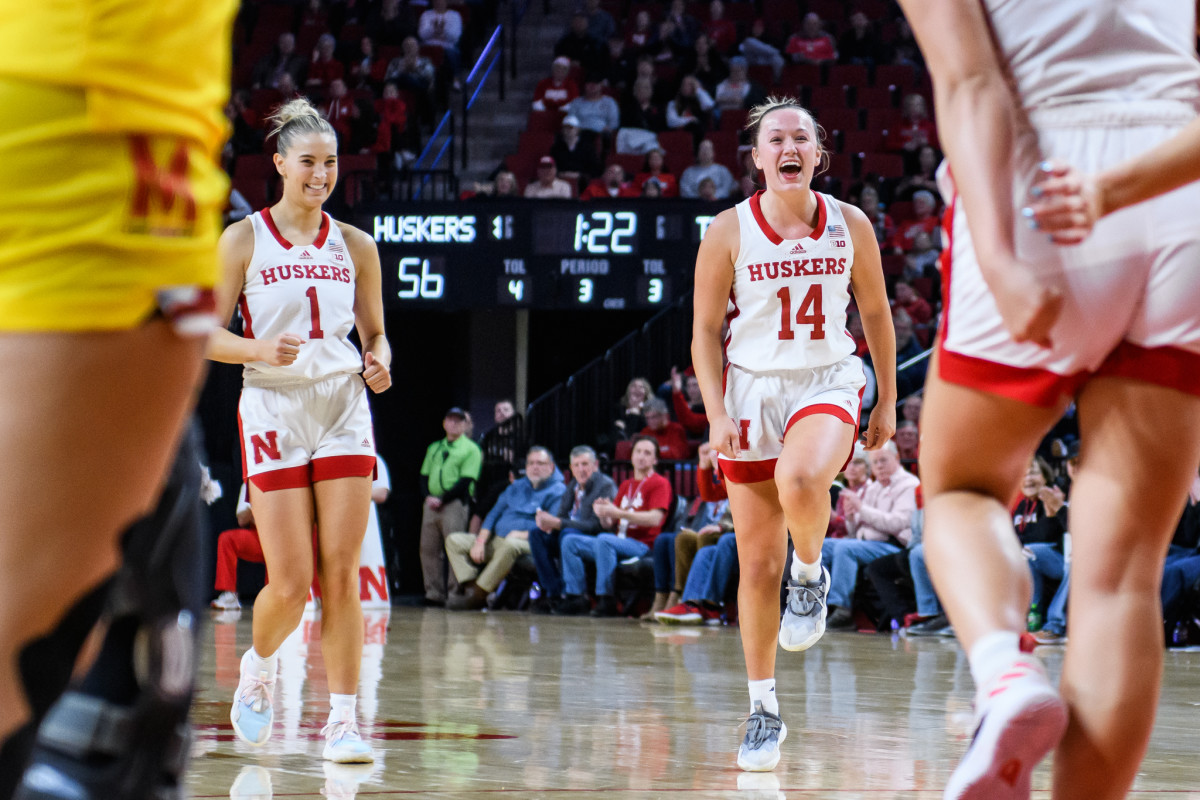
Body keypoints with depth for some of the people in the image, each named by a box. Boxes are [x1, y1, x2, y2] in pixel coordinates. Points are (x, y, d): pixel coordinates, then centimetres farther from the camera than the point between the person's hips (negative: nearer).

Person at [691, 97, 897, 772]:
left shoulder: (850, 226, -1)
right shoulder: (730, 230, -4)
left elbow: (876, 311, 11)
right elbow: (706, 330, 0)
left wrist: (889, 400, 10)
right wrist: (717, 413, -10)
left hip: (828, 383, -1)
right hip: (753, 390, 1)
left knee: (800, 482, -36)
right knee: (758, 565, 2)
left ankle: (811, 572, -3)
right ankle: (765, 711, 14)